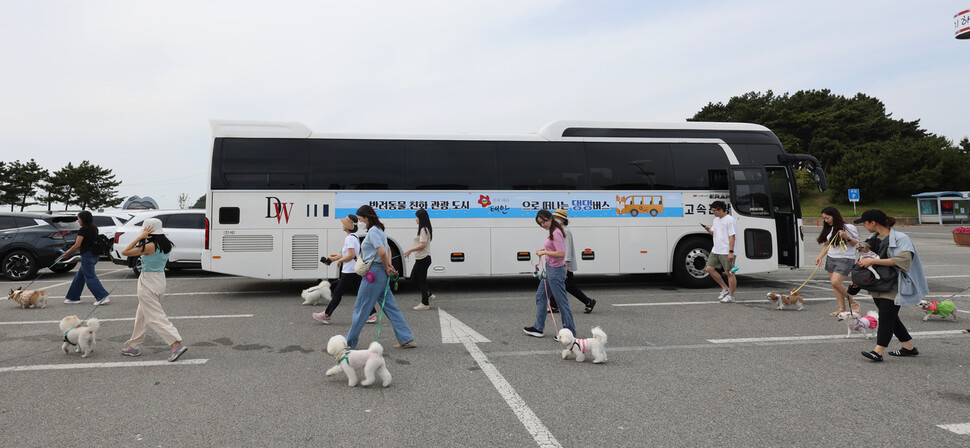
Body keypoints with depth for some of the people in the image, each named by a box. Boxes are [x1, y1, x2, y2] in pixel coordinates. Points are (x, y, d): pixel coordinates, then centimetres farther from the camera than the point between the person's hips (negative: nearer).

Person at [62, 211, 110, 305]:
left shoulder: (83, 230, -14)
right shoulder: (94, 228, 12)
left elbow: (77, 245, -16)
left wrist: (67, 253, -4)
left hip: (87, 255, -9)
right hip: (95, 255, 9)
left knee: (90, 277, -6)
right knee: (80, 276, 18)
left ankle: (103, 297, -12)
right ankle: (74, 297, 25)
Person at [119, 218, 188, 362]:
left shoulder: (150, 247, -20)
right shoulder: (166, 245, 3)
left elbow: (124, 252, -15)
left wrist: (140, 237, -15)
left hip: (148, 282, -9)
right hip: (160, 279, 9)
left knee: (155, 317, -6)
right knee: (142, 315, 21)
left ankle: (177, 344, -16)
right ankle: (134, 346, 31)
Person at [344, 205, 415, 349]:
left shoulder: (373, 231, -13)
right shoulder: (379, 230, 18)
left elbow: (382, 252, -24)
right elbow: (387, 250, 25)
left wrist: (386, 267, -9)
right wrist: (389, 265, 9)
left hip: (374, 272, -10)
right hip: (381, 273, 10)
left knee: (360, 308, 2)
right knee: (390, 307, 8)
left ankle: (349, 342, 13)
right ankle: (406, 339, 7)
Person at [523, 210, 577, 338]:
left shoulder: (556, 233, -20)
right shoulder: (552, 232, 10)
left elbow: (561, 254, -27)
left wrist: (544, 252, -19)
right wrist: (544, 250, 7)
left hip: (556, 271, -11)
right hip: (549, 269, 11)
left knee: (561, 301, -2)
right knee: (540, 296, 16)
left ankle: (570, 331, 8)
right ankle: (538, 328, 26)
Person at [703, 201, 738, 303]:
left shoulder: (730, 220, -12)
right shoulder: (716, 219, 15)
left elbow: (732, 237, -16)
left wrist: (731, 252, -21)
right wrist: (708, 229, 0)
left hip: (726, 252, -9)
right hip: (715, 250, 9)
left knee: (729, 272, -2)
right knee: (710, 268, 6)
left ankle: (731, 296, 6)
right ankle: (725, 289, 18)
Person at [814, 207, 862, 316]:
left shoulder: (849, 227, -8)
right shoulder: (829, 229, 12)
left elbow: (857, 244, -4)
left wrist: (846, 237, -21)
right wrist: (820, 257, 7)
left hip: (845, 260, -7)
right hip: (830, 259, 7)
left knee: (836, 282, -18)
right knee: (835, 284, 4)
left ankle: (853, 303, 0)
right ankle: (842, 308, 10)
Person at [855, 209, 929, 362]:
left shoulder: (900, 238, -13)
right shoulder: (874, 239, 11)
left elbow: (902, 259, -27)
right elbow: (866, 259, 23)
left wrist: (872, 261, -28)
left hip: (893, 286, -8)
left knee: (886, 318, -11)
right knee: (891, 318, 14)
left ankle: (878, 352, -11)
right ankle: (909, 347, 26)